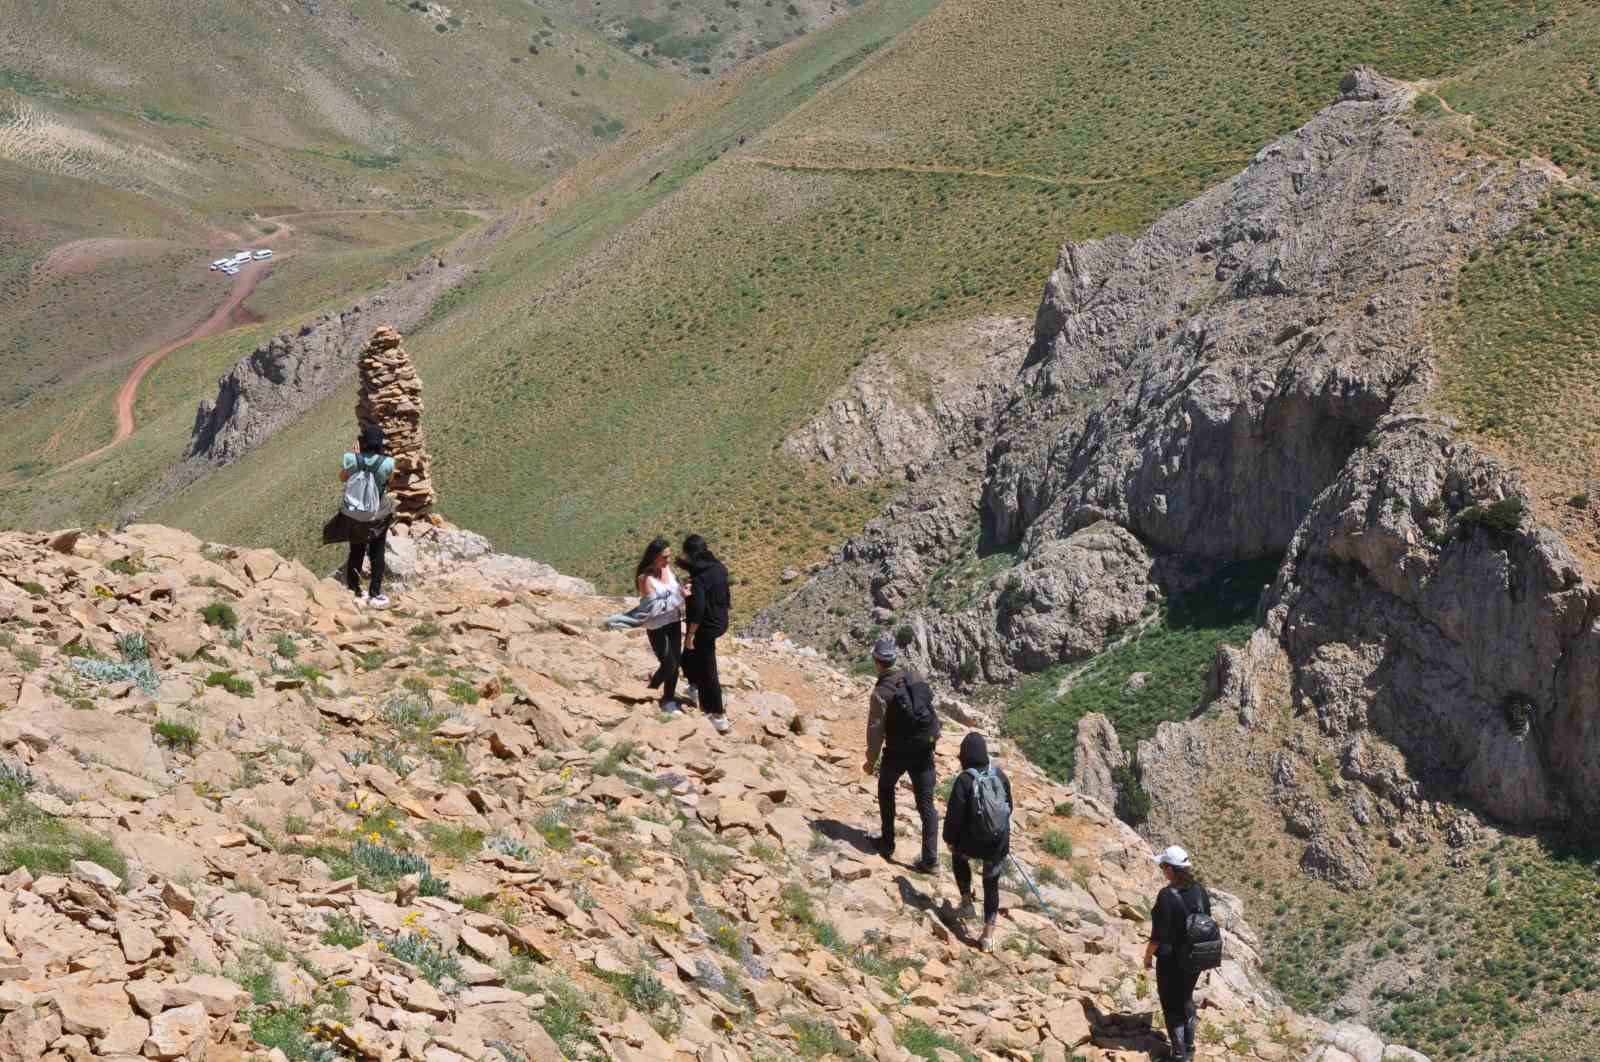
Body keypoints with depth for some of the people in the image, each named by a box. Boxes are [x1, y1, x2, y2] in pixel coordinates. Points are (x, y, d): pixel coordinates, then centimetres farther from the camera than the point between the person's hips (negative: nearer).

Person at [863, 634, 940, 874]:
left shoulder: (882, 692, -15)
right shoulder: (916, 678, 1)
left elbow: (876, 730, -12)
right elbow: (931, 709, 9)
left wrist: (871, 760, 0)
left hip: (898, 751, -4)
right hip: (924, 749, 4)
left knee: (886, 789, 24)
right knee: (926, 804, 6)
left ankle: (887, 845, 28)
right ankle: (930, 859, 1)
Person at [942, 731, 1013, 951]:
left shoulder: (964, 780, -16)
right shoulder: (1000, 775, -1)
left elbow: (954, 814, -11)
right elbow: (1009, 806, 11)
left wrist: (950, 839, 4)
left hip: (972, 841, -3)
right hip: (999, 842, 3)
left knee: (958, 855, 32)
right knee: (991, 884, 15)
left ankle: (966, 902, 26)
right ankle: (988, 934, 12)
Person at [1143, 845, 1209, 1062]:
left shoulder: (1167, 896, -25)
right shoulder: (1200, 890, -6)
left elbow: (1159, 934, -22)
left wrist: (1148, 955, -5)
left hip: (1171, 960, -6)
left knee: (1172, 1005, 12)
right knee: (1186, 999, 25)